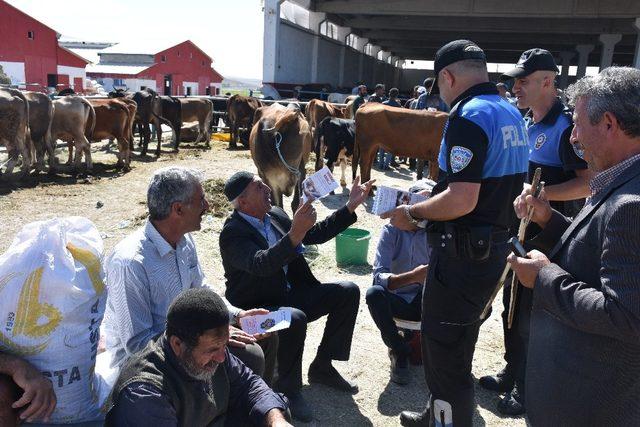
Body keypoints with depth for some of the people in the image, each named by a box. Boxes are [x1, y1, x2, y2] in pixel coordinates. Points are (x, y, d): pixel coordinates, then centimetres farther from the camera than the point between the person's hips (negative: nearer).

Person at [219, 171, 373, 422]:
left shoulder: (276, 215, 3)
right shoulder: (232, 233, -20)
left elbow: (316, 234, 11)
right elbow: (261, 264, -38)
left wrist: (351, 206, 4)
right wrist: (294, 234, -52)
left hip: (289, 294, 8)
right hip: (255, 308, -8)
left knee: (348, 291, -2)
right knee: (295, 319, -37)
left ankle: (322, 366, 8)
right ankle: (287, 390, -11)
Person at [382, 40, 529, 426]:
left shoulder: (468, 116, -19)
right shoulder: (512, 114, 10)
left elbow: (462, 200, -28)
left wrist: (412, 212, -12)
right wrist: (435, 197, 19)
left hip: (464, 251, -10)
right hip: (496, 245, 10)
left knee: (444, 351, 4)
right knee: (457, 343, 24)